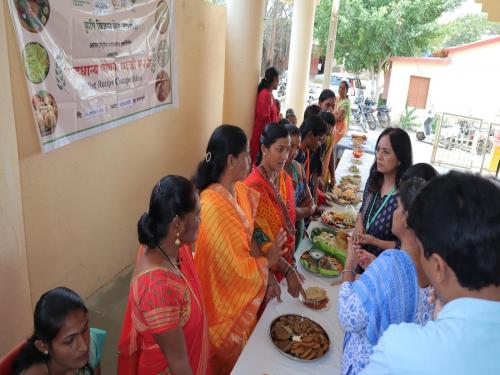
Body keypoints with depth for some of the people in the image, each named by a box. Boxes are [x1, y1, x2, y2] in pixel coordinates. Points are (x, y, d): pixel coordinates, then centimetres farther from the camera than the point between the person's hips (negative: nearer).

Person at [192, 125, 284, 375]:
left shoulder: (240, 191, -4)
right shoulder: (213, 207, -32)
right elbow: (233, 268, -26)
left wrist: (267, 275, -5)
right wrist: (267, 262, -9)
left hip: (243, 295, 8)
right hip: (225, 301, -8)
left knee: (241, 354, 28)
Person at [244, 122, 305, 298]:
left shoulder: (285, 179, 0)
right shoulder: (254, 186, -23)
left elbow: (288, 222, 7)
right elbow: (260, 238, -25)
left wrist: (291, 262, 2)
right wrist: (288, 271, -30)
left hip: (284, 260, 7)